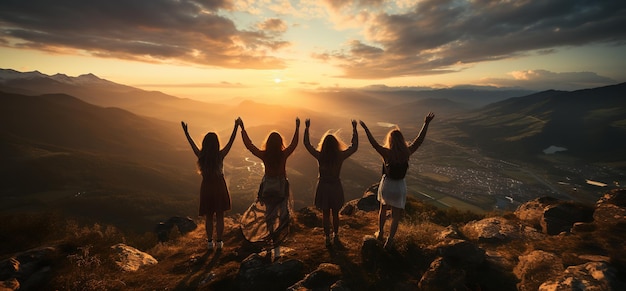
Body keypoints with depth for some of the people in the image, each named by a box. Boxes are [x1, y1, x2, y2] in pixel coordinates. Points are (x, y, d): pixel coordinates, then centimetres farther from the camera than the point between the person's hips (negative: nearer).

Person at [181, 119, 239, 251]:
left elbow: (192, 143, 6)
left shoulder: (201, 156, -10)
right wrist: (236, 127, -2)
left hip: (206, 188, 2)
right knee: (219, 216, 10)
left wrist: (186, 132, 19)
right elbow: (231, 141, -7)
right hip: (219, 187, -2)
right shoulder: (220, 155, -15)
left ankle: (210, 242, 22)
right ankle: (219, 242, 18)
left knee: (208, 217, 14)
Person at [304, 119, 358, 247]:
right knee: (335, 214, 18)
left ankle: (328, 239, 23)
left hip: (323, 187, 0)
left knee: (325, 214, 14)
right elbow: (354, 146, -5)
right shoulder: (340, 156, -17)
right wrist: (354, 129, 0)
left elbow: (307, 144, -2)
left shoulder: (319, 156, -16)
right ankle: (336, 237, 31)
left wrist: (307, 128, 3)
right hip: (336, 187, 0)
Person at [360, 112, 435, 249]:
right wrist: (426, 124, 0)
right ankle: (389, 241, 22)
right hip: (399, 187, 0)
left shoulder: (386, 153, -20)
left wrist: (365, 128, -7)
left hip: (386, 185, 0)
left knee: (383, 209, 25)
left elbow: (373, 142, -15)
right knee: (396, 216, 15)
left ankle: (380, 234, 41)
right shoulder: (407, 153, -15)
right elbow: (419, 140, -6)